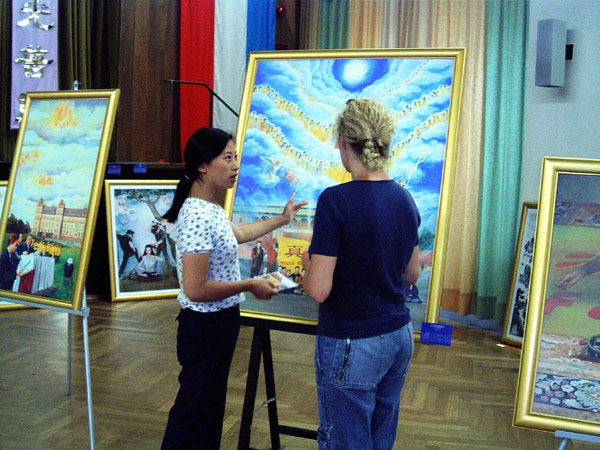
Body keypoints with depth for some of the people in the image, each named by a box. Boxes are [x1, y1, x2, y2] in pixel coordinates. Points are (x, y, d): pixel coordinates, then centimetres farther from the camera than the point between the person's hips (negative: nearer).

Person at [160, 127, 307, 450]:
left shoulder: (211, 208, 6)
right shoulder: (198, 217, -26)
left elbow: (237, 234, 28)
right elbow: (195, 289, -30)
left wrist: (281, 220, 33)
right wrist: (250, 286, -21)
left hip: (220, 324, 10)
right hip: (206, 327, -10)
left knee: (210, 405, 22)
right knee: (195, 411, 4)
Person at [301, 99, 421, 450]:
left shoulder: (336, 200, -19)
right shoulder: (404, 198, 2)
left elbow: (319, 289, -20)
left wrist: (308, 263, 0)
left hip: (351, 345, -7)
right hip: (399, 337, 7)